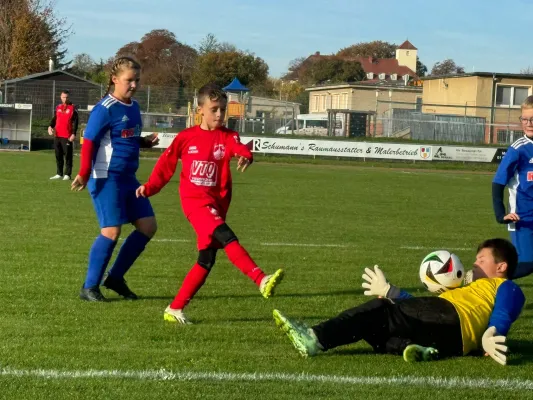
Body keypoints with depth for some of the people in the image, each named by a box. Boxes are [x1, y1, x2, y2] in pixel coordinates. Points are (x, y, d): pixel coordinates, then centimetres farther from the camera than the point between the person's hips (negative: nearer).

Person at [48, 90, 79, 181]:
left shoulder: (73, 108, -2)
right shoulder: (58, 107, 15)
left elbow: (75, 122, -6)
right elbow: (54, 118, 18)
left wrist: (73, 134, -16)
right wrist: (50, 126, -2)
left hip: (67, 137, -6)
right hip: (57, 136, 6)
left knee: (68, 156, -4)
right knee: (58, 155, 10)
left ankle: (67, 174, 1)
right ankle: (59, 174, 17)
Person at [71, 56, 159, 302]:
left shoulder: (134, 107, 11)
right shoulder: (105, 109, -12)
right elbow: (89, 142, -15)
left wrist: (146, 142, 5)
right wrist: (84, 174, -24)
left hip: (128, 178, 9)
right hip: (107, 179, -8)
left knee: (148, 226, 5)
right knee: (112, 231, -12)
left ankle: (115, 278, 16)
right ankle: (89, 288, 0)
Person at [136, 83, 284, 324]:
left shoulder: (227, 137, 4)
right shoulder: (186, 137, 3)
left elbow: (239, 148, -19)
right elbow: (167, 163, 14)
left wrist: (245, 156, -42)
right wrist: (150, 187, 7)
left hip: (216, 204, 4)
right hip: (195, 201, -4)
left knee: (206, 261, 4)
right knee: (226, 237, -27)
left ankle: (174, 309, 13)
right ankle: (261, 280, -40)